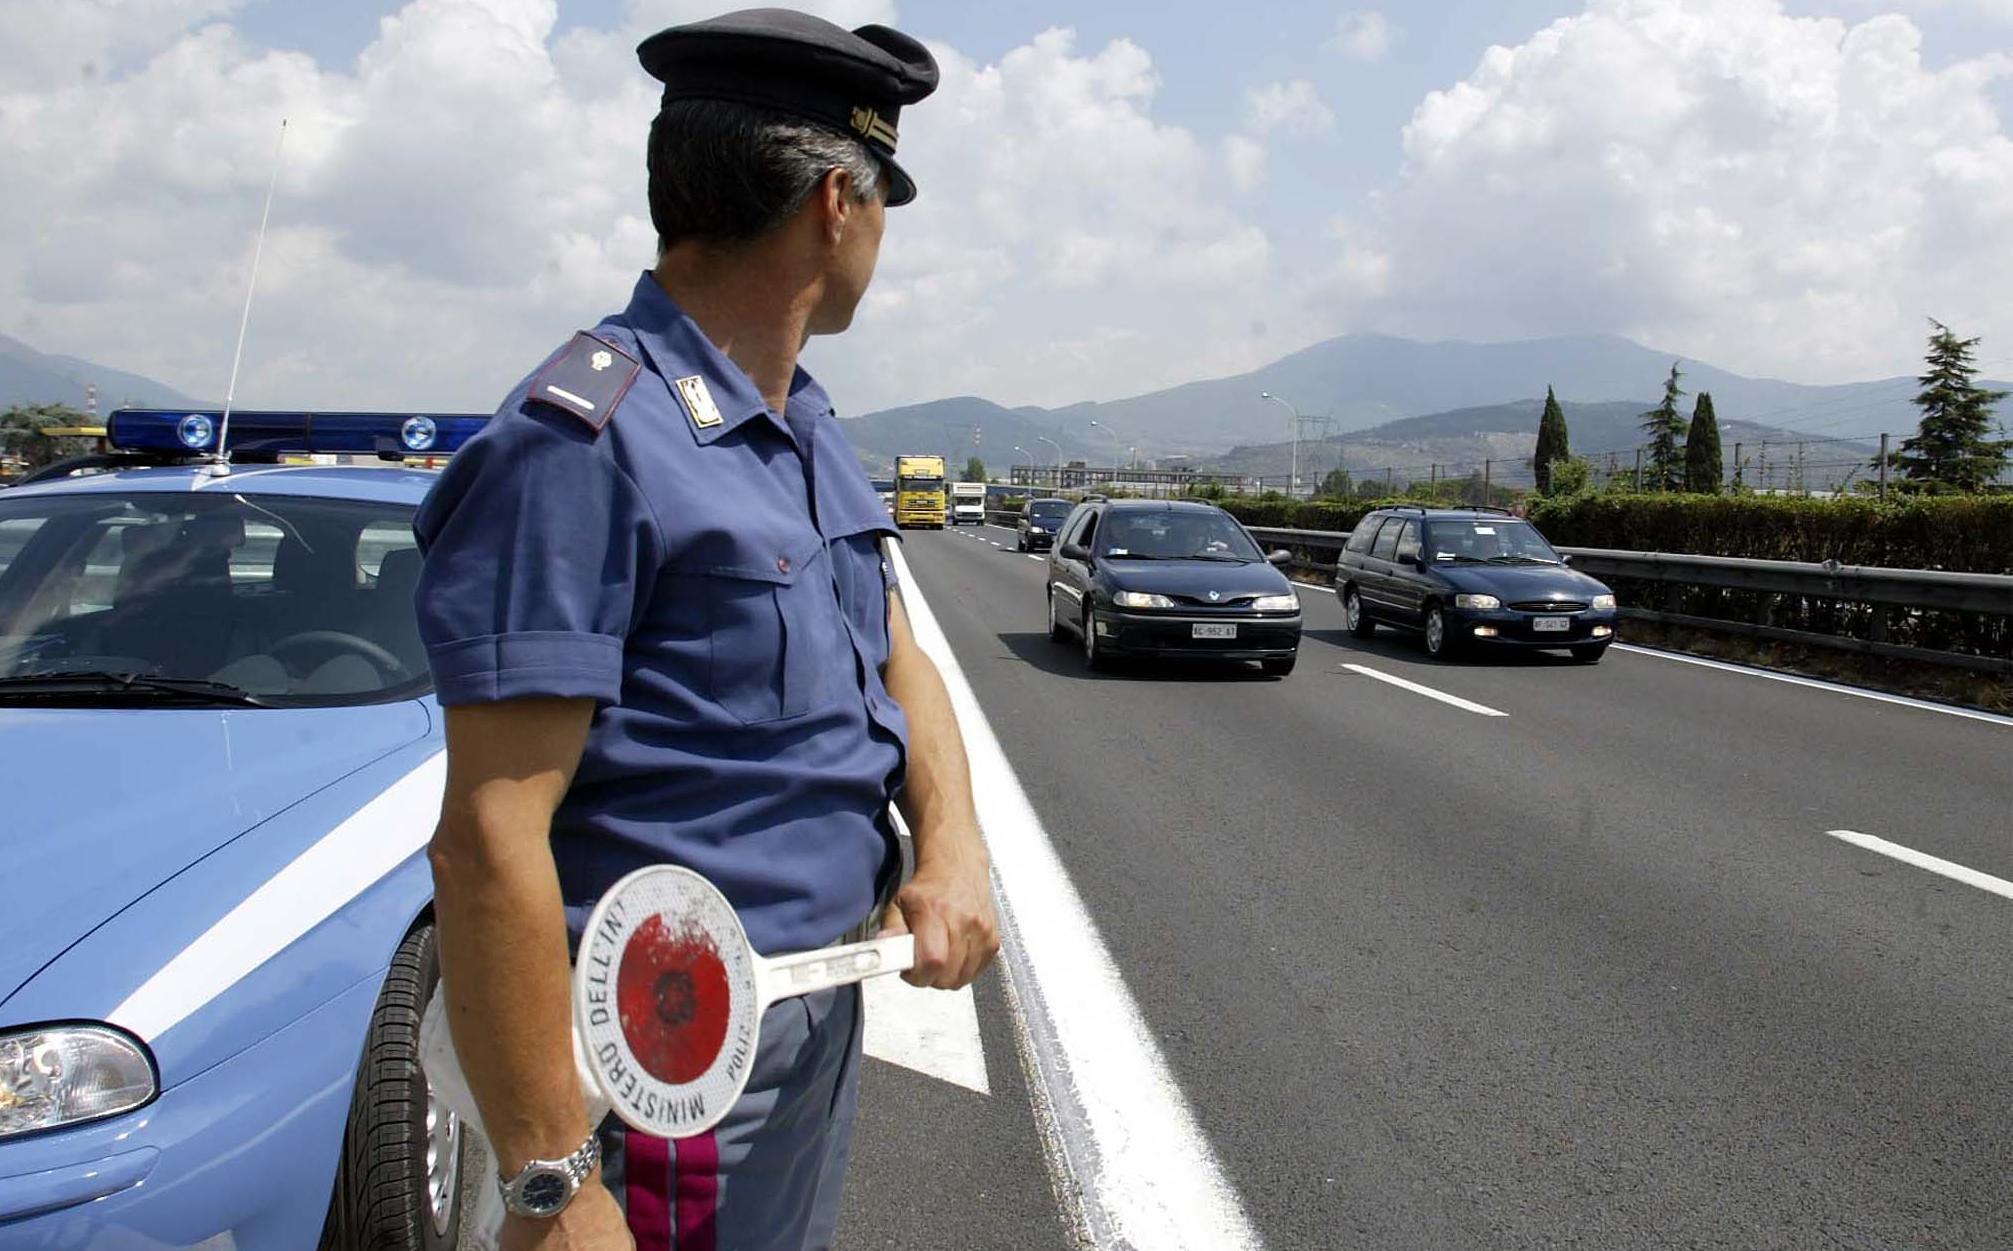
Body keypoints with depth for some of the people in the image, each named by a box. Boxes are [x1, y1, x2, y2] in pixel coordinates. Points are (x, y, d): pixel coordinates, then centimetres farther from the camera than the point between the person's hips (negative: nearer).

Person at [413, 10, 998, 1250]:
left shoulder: (807, 426, 9)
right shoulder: (589, 444, -21)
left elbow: (899, 663, 13)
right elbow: (489, 837, -24)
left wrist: (953, 846, -7)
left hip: (824, 1003, 9)